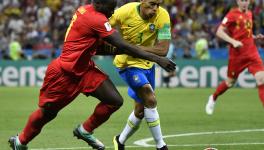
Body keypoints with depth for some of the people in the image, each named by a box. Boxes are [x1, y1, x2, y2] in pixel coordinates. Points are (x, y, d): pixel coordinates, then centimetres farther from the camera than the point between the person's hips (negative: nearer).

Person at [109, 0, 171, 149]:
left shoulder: (163, 16, -20)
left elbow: (163, 50, -25)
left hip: (147, 63, 4)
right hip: (128, 63, -4)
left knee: (141, 110, 16)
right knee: (150, 100, -19)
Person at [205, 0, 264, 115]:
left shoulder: (249, 14, 13)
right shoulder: (233, 14, -7)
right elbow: (219, 32, -11)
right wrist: (233, 41, -22)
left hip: (252, 53, 5)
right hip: (237, 54, -4)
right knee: (230, 82, 10)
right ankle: (213, 99, 38)